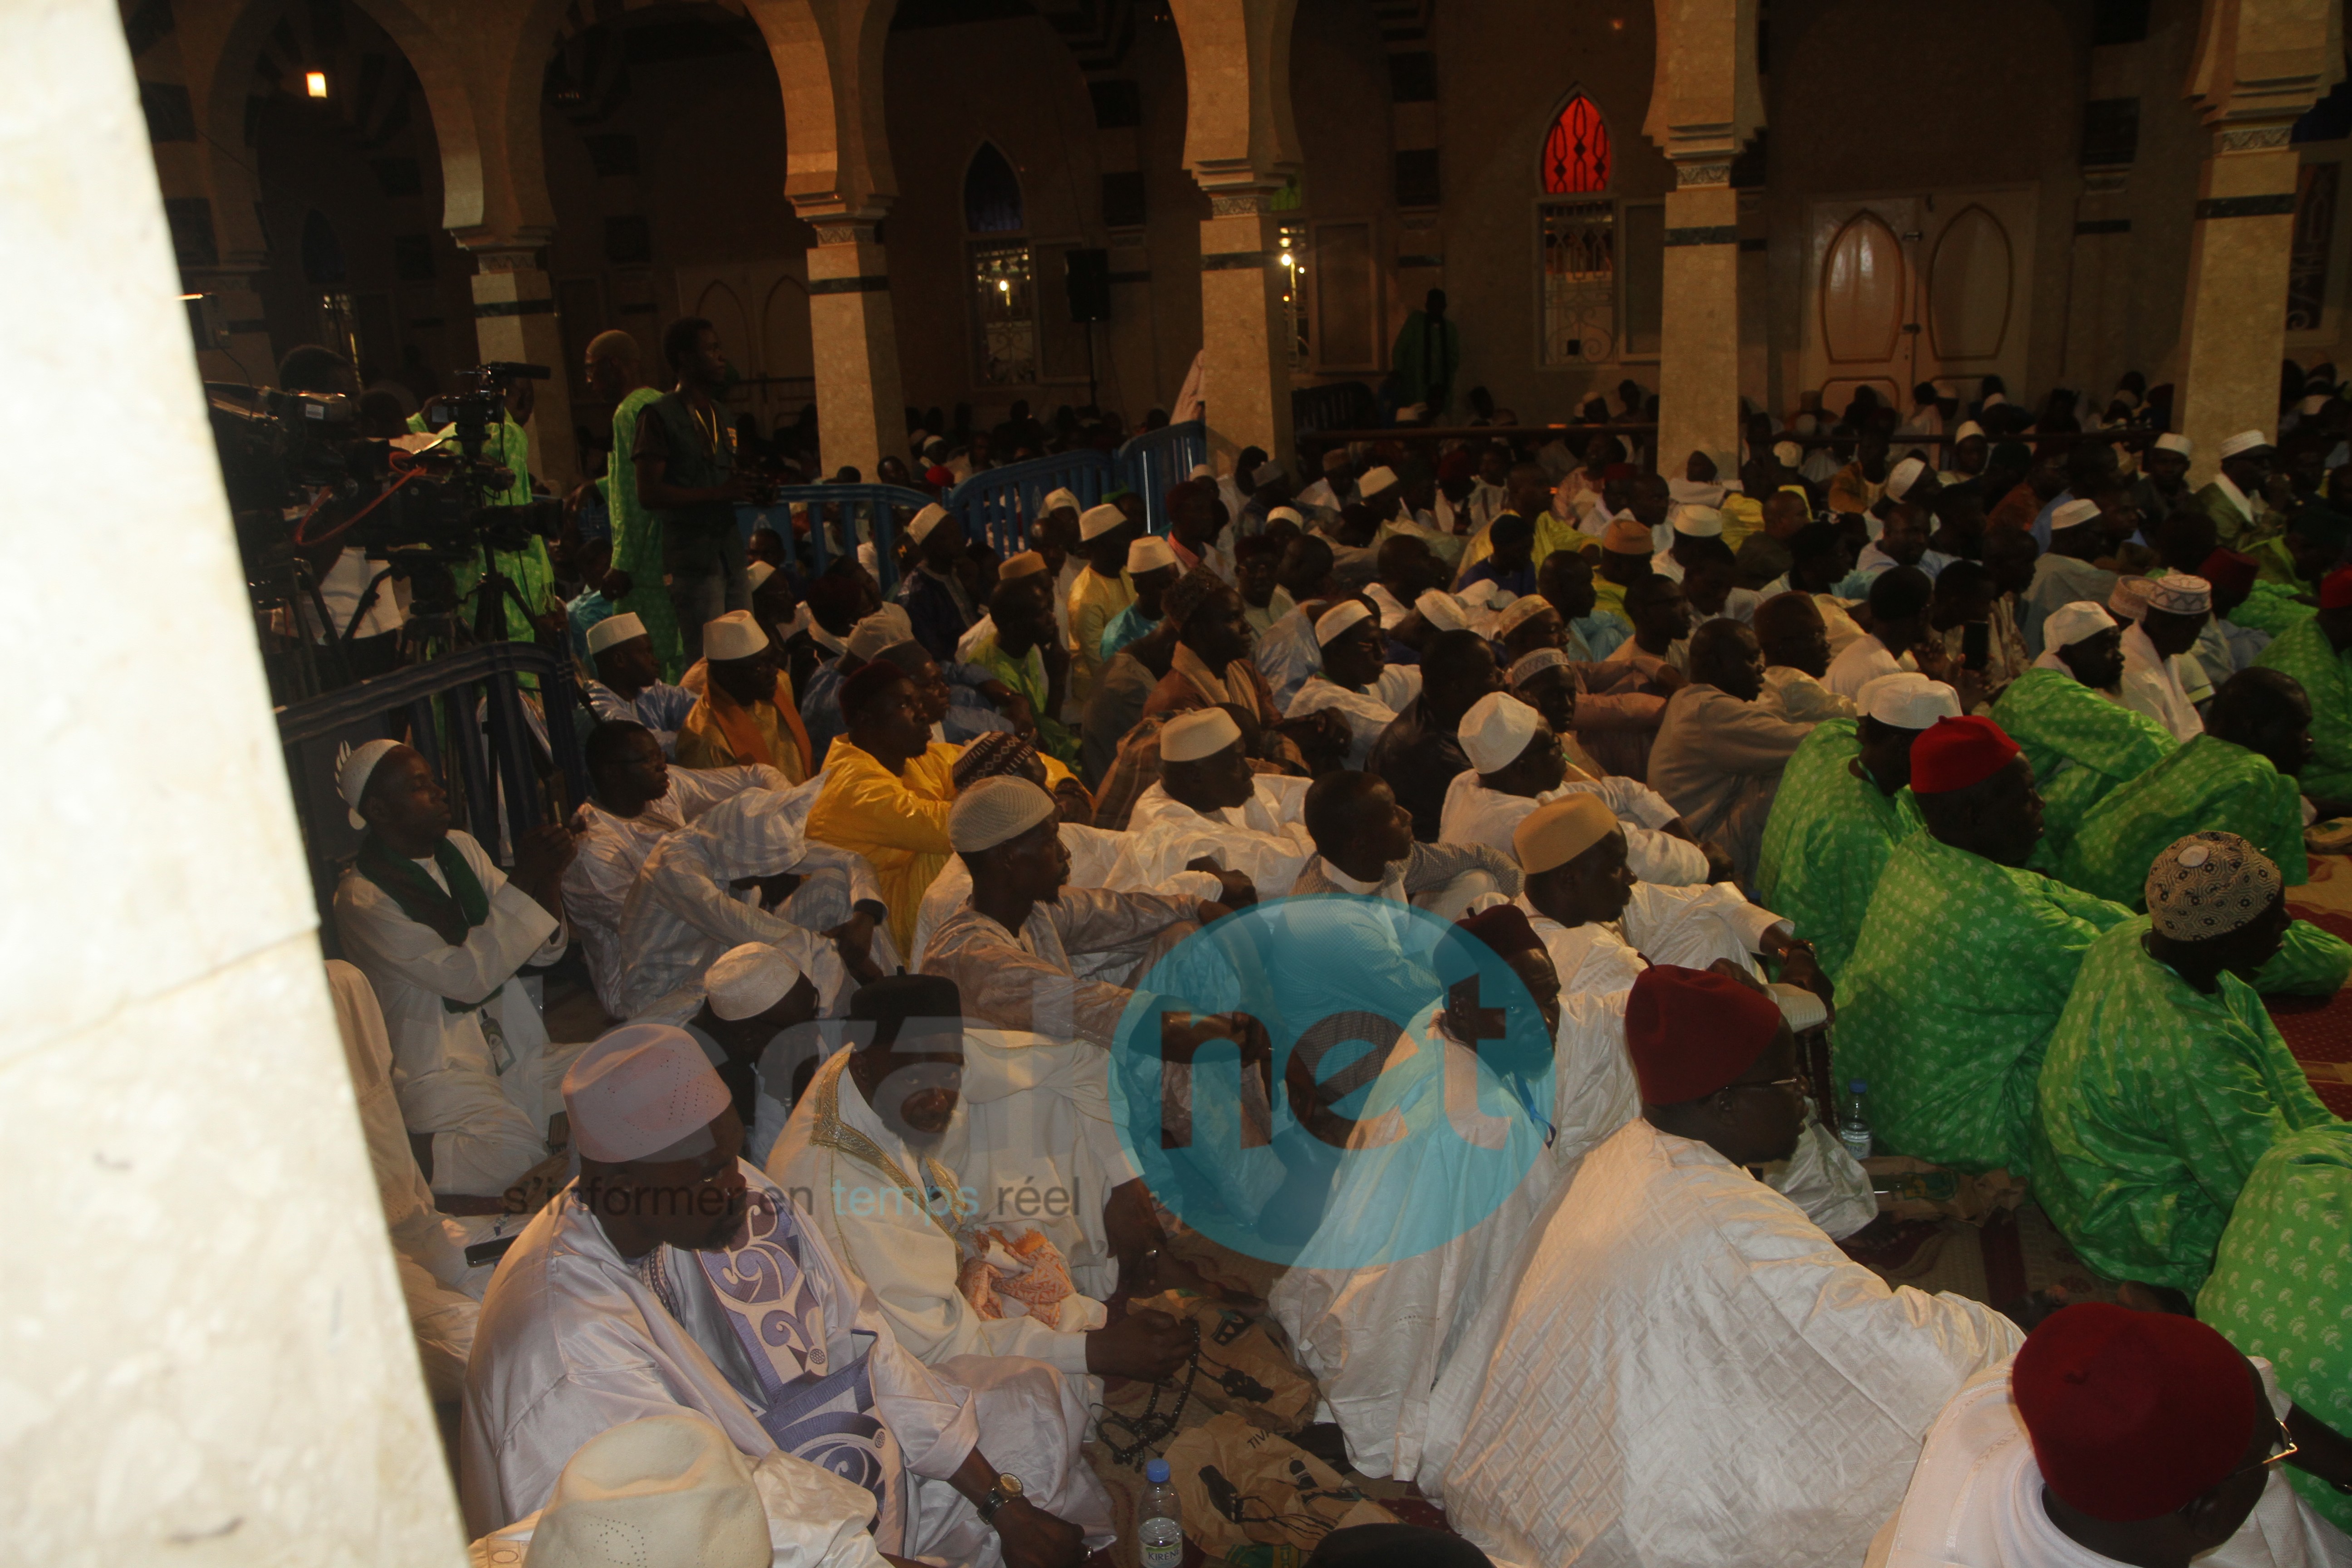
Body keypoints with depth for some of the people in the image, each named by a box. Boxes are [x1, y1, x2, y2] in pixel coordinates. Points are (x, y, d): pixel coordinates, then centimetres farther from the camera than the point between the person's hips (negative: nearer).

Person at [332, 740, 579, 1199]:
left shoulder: (461, 849, 8)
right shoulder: (361, 898, -13)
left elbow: (545, 950, 5)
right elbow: (468, 976, -22)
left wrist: (550, 875, -14)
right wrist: (523, 880, -22)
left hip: (513, 1046, 6)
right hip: (440, 1066, -6)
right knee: (517, 1156, -28)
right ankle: (419, 1154, -4)